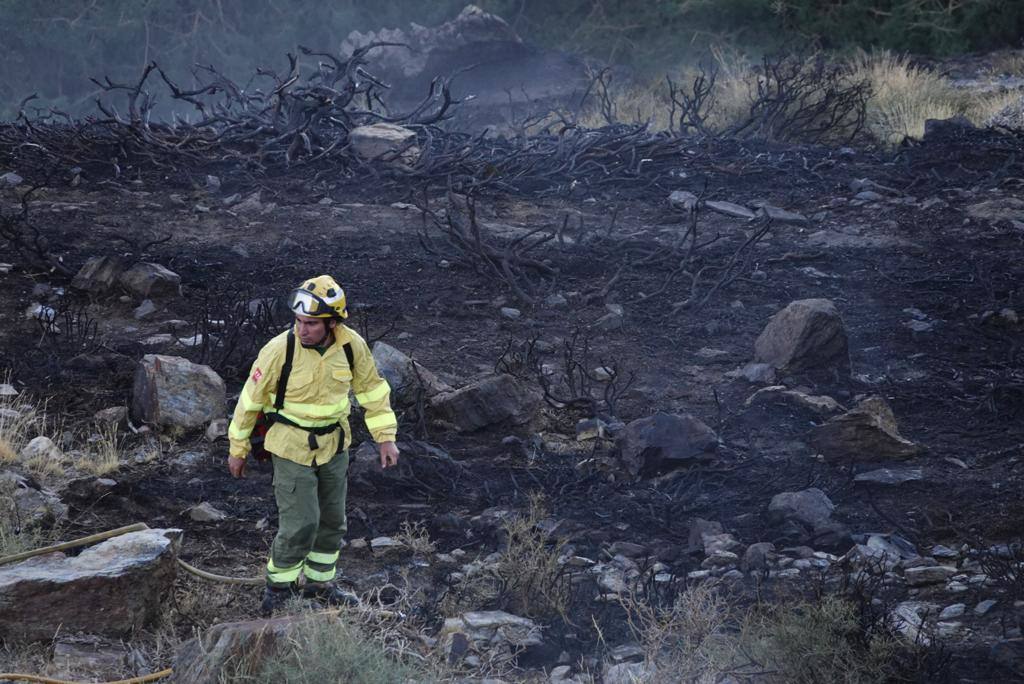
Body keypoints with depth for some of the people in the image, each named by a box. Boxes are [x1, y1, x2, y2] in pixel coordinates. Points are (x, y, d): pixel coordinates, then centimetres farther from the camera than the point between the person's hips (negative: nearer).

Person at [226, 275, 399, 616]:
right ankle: (279, 584, 15)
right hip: (292, 447, -4)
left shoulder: (352, 345, -14)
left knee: (332, 521, 15)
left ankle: (319, 582, 34)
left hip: (334, 446, 4)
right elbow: (250, 398, -12)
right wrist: (237, 449, -4)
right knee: (300, 523, -7)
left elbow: (372, 389, 3)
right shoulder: (280, 349, -24)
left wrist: (385, 437, 2)